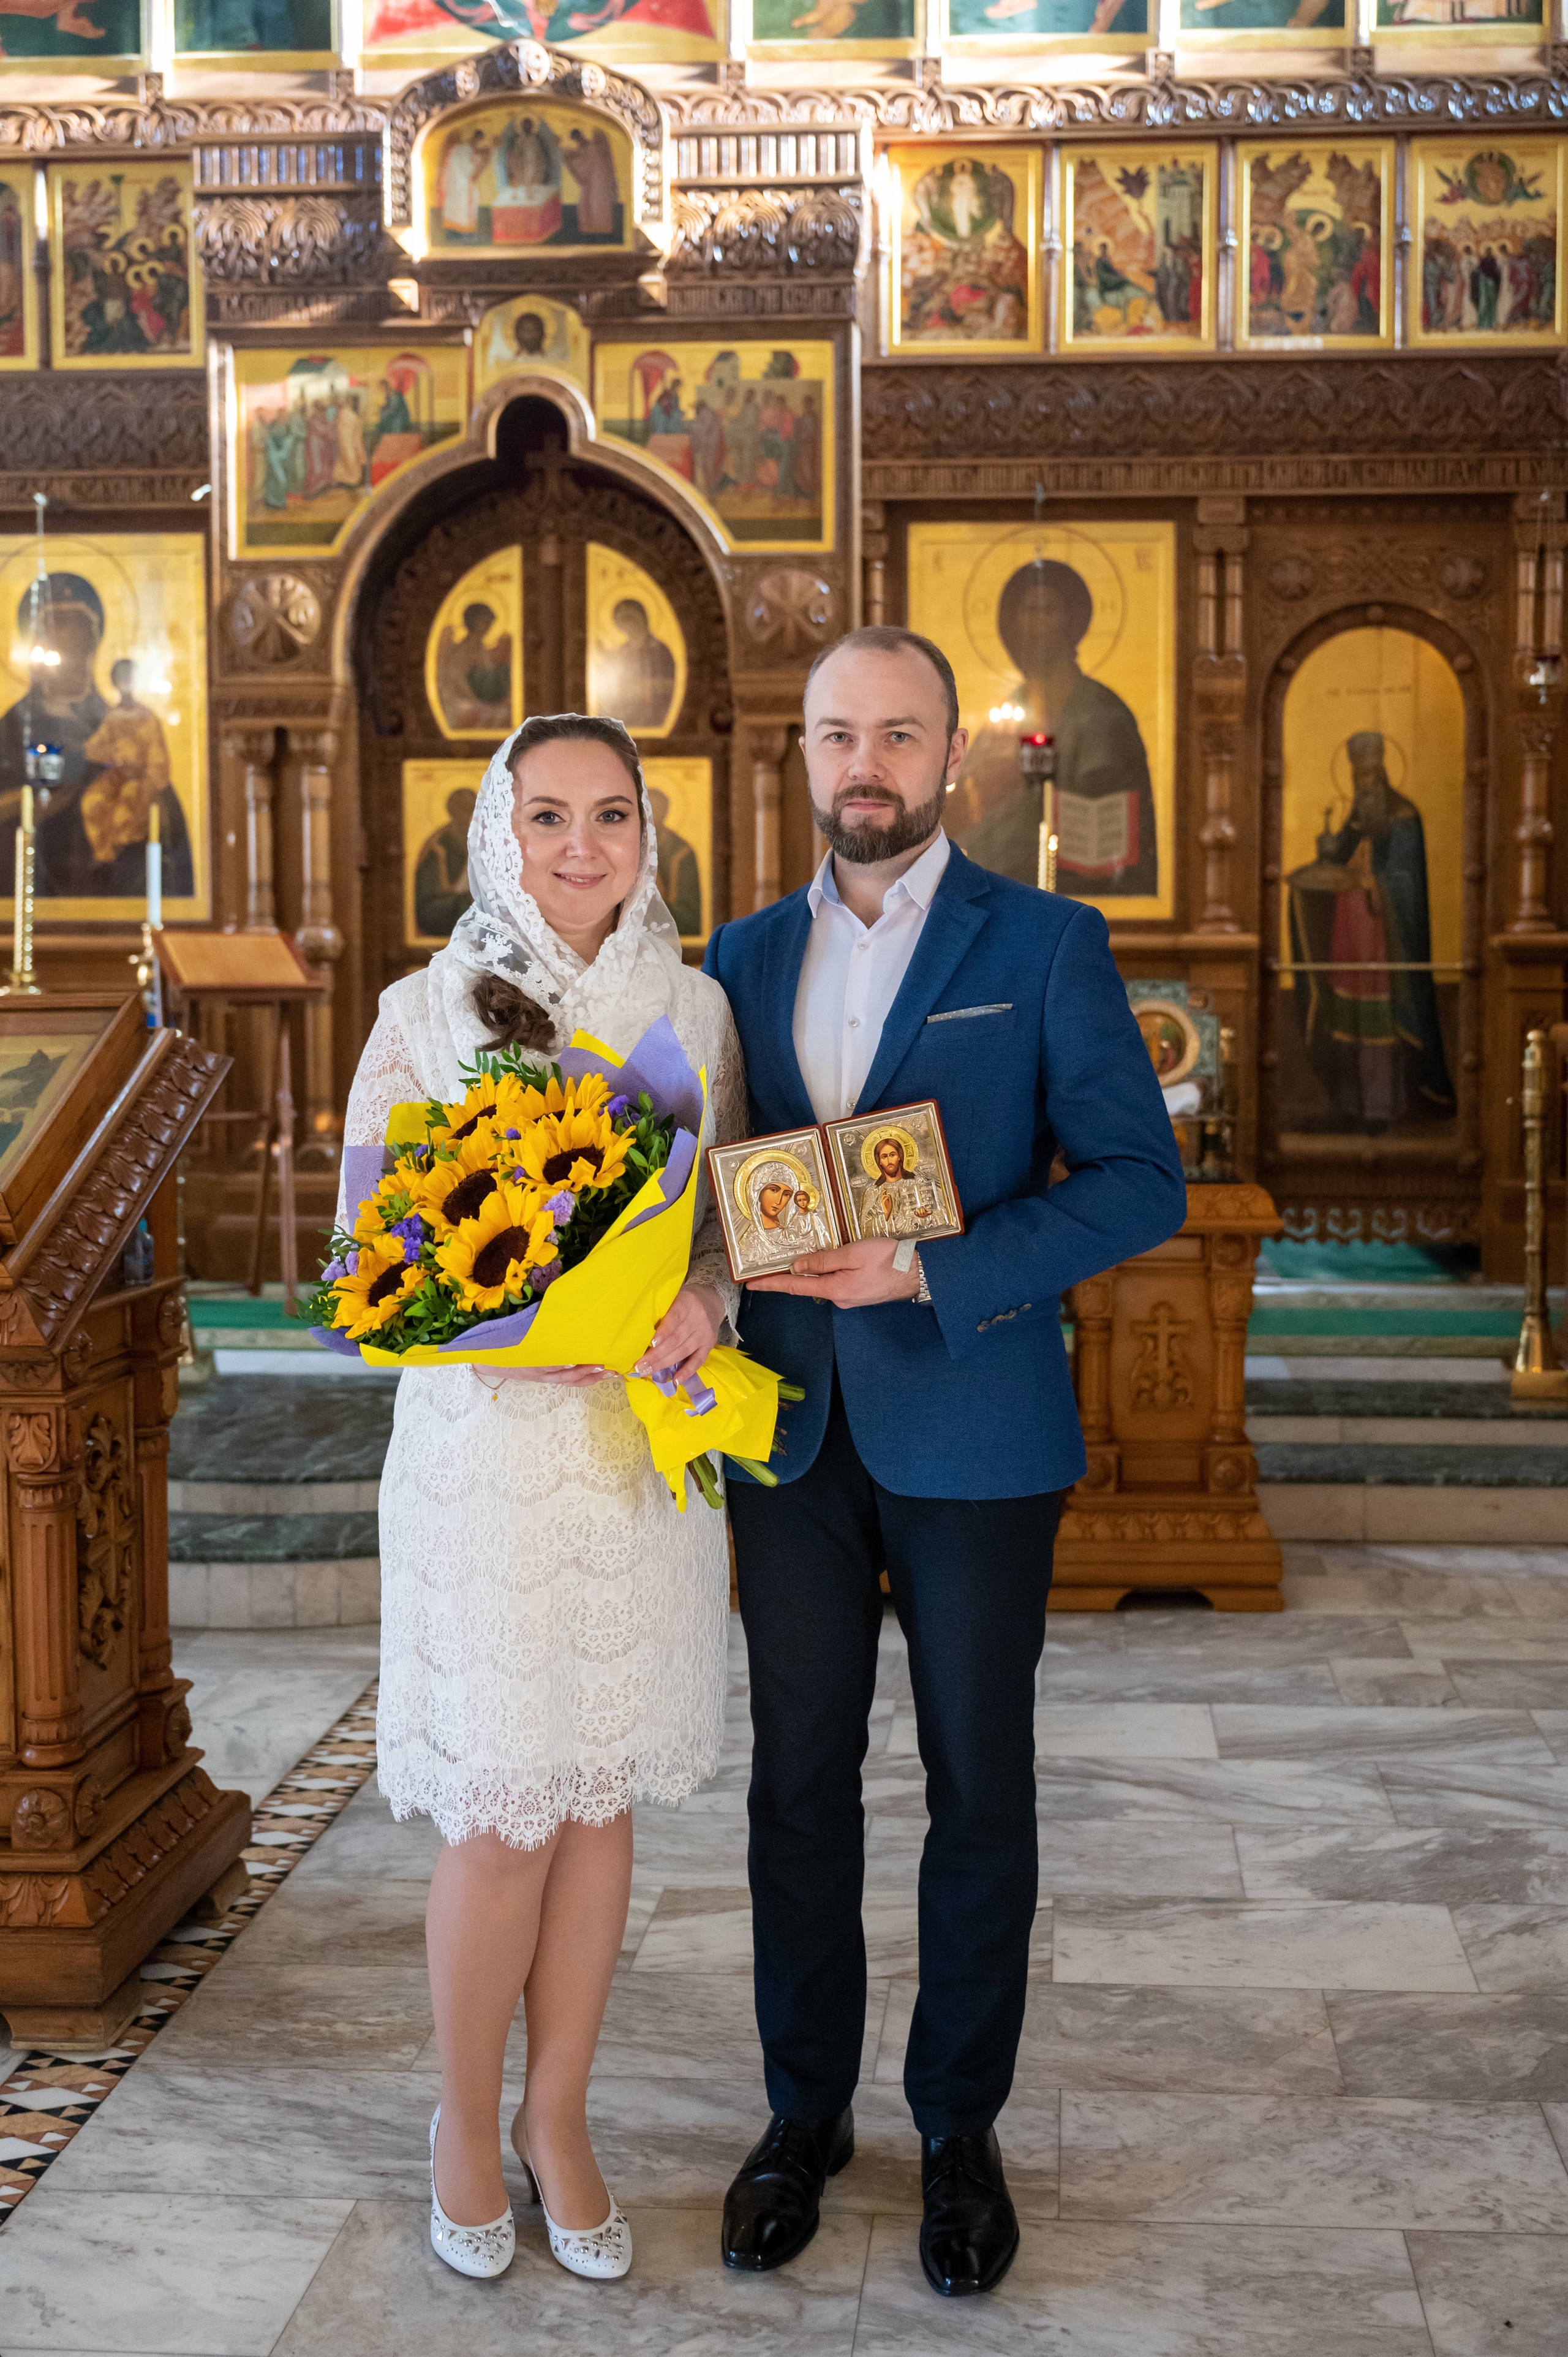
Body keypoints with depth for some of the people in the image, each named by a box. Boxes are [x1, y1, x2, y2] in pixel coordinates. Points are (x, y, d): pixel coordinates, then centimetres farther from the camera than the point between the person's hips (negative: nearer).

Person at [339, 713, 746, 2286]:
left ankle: (556, 2118, 30)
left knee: (602, 1802, 11)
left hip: (647, 1451, 3)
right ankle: (465, 2122, 28)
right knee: (501, 1821, 3)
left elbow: (732, 1221, 11)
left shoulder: (696, 1012, 5)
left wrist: (699, 1305, -11)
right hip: (485, 1445, -3)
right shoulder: (426, 1013, -3)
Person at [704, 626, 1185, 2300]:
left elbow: (1140, 1181, -9)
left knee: (978, 1795, 8)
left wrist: (928, 1271, -19)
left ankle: (959, 2129, 26)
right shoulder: (745, 954, 9)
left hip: (973, 1437, -3)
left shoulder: (1045, 947, -4)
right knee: (798, 1784, 11)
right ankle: (805, 2113, 28)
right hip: (794, 1432, 3)